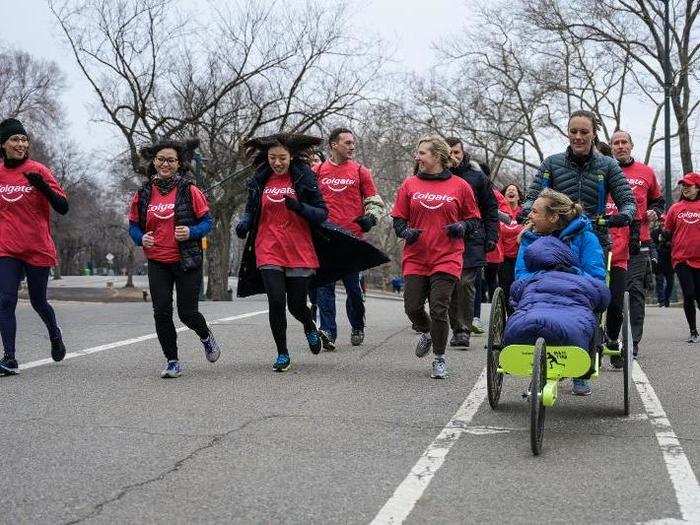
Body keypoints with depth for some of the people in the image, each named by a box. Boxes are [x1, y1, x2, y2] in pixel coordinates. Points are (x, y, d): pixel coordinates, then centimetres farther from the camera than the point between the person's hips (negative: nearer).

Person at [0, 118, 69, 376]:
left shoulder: (38, 171, -6)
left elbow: (63, 208, -11)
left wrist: (43, 187, -24)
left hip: (38, 249, -2)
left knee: (38, 301, 12)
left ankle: (55, 334, 42)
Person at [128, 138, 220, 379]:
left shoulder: (189, 190, -4)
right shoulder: (144, 193, 4)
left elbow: (207, 222, -1)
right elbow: (133, 225, 12)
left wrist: (191, 232, -21)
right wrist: (141, 238, -9)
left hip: (187, 261, -3)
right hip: (157, 262, 3)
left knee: (187, 312, 0)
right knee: (162, 313, -3)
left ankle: (206, 337, 33)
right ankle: (172, 361, 12)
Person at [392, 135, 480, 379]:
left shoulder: (460, 186, 3)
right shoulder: (410, 185, 7)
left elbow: (474, 219, 11)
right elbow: (398, 220, 12)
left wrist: (462, 227, -10)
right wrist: (406, 232, -9)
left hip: (447, 258, -2)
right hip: (415, 258, 3)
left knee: (439, 310, -5)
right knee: (412, 307, 2)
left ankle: (439, 358, 14)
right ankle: (426, 333, 37)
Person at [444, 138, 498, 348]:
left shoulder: (477, 176, 8)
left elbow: (491, 209, 10)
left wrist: (491, 237, 3)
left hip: (472, 239, -2)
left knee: (466, 283, -11)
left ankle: (464, 329, -7)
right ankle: (457, 328, 12)